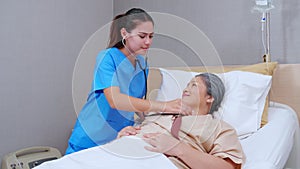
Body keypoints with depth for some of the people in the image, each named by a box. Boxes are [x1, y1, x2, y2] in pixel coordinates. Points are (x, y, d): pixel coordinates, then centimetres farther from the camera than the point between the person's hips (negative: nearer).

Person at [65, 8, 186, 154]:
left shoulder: (142, 63, 1)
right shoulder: (107, 57, -18)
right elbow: (115, 100, -33)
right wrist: (163, 106, -37)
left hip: (121, 137, 5)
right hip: (91, 140, -5)